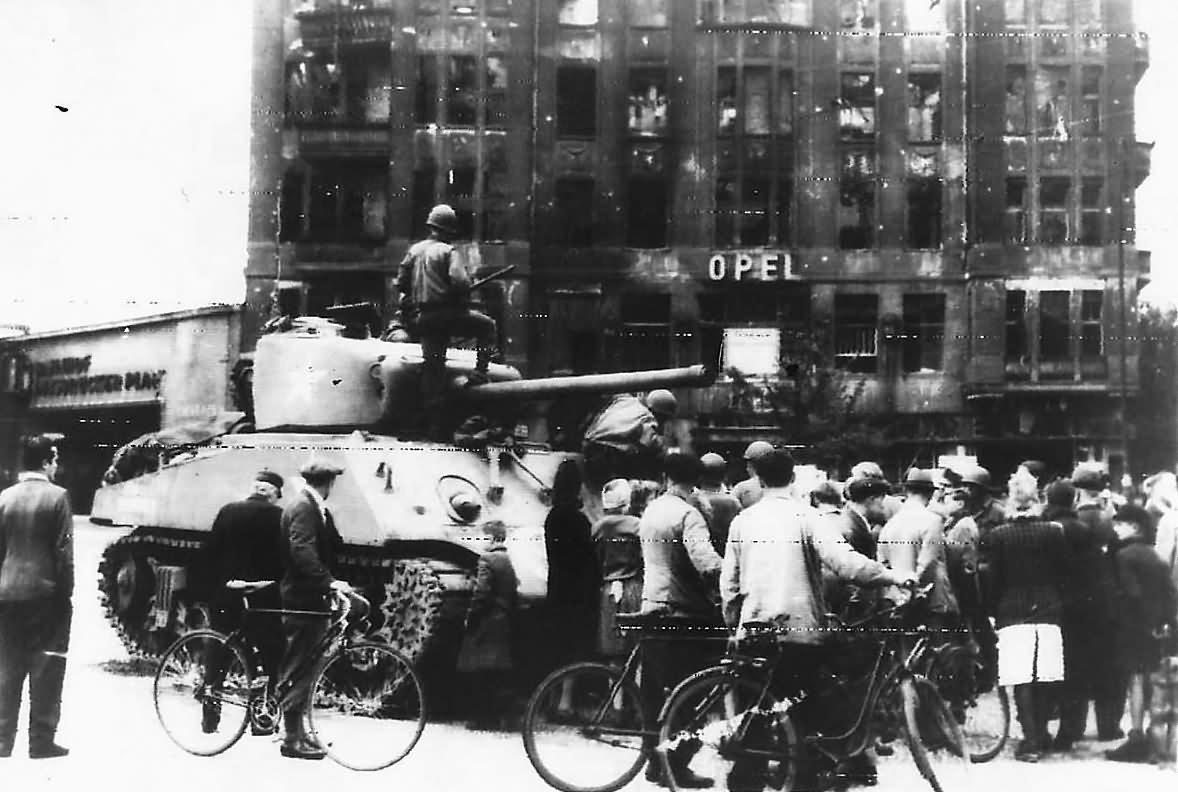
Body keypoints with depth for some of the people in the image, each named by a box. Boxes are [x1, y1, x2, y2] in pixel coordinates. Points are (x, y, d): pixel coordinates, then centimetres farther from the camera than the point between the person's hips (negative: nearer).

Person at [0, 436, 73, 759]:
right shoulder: (57, 496, -9)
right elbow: (63, 550, -10)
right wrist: (66, 594, -4)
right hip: (44, 593, -4)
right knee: (46, 671, 4)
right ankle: (41, 742, 6)